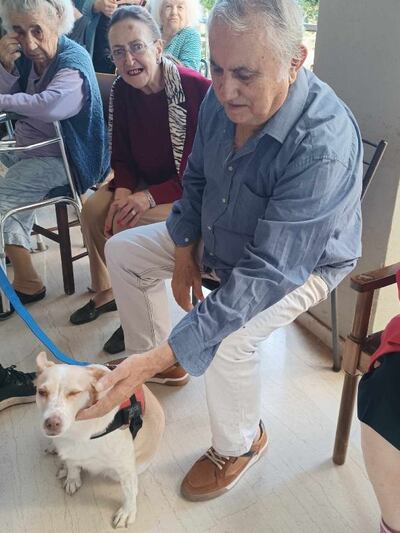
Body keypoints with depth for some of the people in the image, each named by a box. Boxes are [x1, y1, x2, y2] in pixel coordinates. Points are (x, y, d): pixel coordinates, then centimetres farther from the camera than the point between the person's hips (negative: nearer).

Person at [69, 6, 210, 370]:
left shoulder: (197, 90, -25)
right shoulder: (122, 91, -4)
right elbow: (122, 156, 6)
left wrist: (151, 197, -26)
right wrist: (123, 190, -15)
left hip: (190, 191, -7)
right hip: (145, 182, 7)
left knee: (129, 226, -24)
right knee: (94, 209, -10)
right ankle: (106, 292, 13)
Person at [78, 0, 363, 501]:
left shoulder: (324, 146, -38)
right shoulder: (222, 99, -17)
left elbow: (265, 273, -40)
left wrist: (163, 356, -43)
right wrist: (184, 252, -8)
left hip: (303, 261, -6)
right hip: (221, 235, 7)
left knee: (227, 339, -32)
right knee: (122, 249, 6)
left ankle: (239, 444, 1)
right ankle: (146, 353, 25)